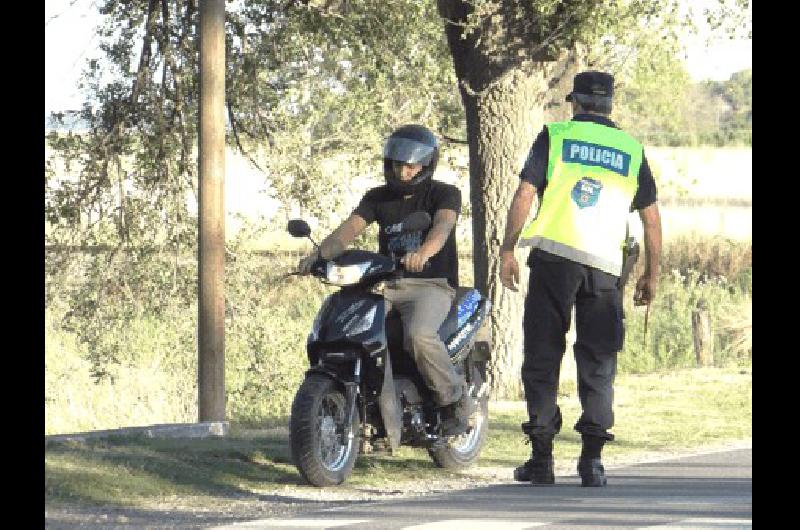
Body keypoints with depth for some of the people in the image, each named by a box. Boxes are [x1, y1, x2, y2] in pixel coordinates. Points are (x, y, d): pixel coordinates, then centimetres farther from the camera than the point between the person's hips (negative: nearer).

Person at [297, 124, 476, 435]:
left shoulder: (444, 194, 1)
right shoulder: (379, 198, 15)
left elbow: (443, 225, -21)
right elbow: (349, 229, -1)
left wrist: (423, 252, -45)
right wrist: (318, 255, -23)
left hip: (431, 285, -5)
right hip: (386, 286, 5)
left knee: (419, 335, -35)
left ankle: (456, 401, -17)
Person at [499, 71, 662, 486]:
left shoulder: (555, 136, 5)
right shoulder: (631, 149, 12)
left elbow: (525, 194, -3)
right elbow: (651, 217, 12)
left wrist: (506, 251, 2)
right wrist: (651, 275, 18)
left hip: (554, 257, -2)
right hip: (605, 265, 2)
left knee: (542, 357, 4)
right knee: (598, 363, 7)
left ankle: (541, 457, 2)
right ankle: (592, 459, -1)